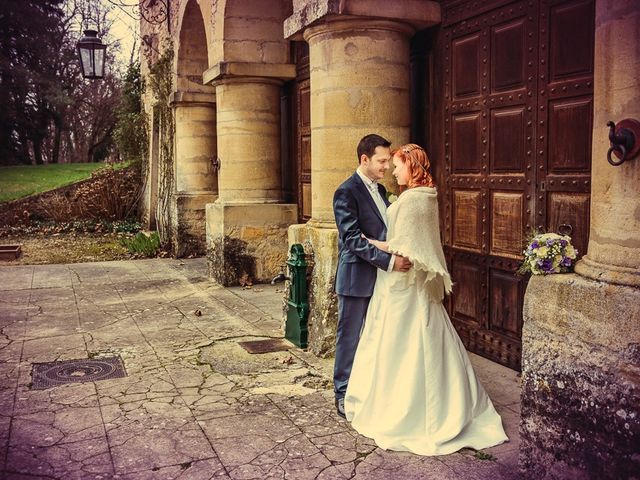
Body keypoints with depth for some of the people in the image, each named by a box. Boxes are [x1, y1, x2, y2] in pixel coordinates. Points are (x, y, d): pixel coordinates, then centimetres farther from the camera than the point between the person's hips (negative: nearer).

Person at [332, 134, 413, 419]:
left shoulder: (380, 190, 13)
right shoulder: (346, 192, -13)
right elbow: (353, 239, -20)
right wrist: (389, 261, -26)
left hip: (380, 277, 7)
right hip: (357, 279, -7)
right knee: (350, 336, 4)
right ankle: (343, 393, 17)